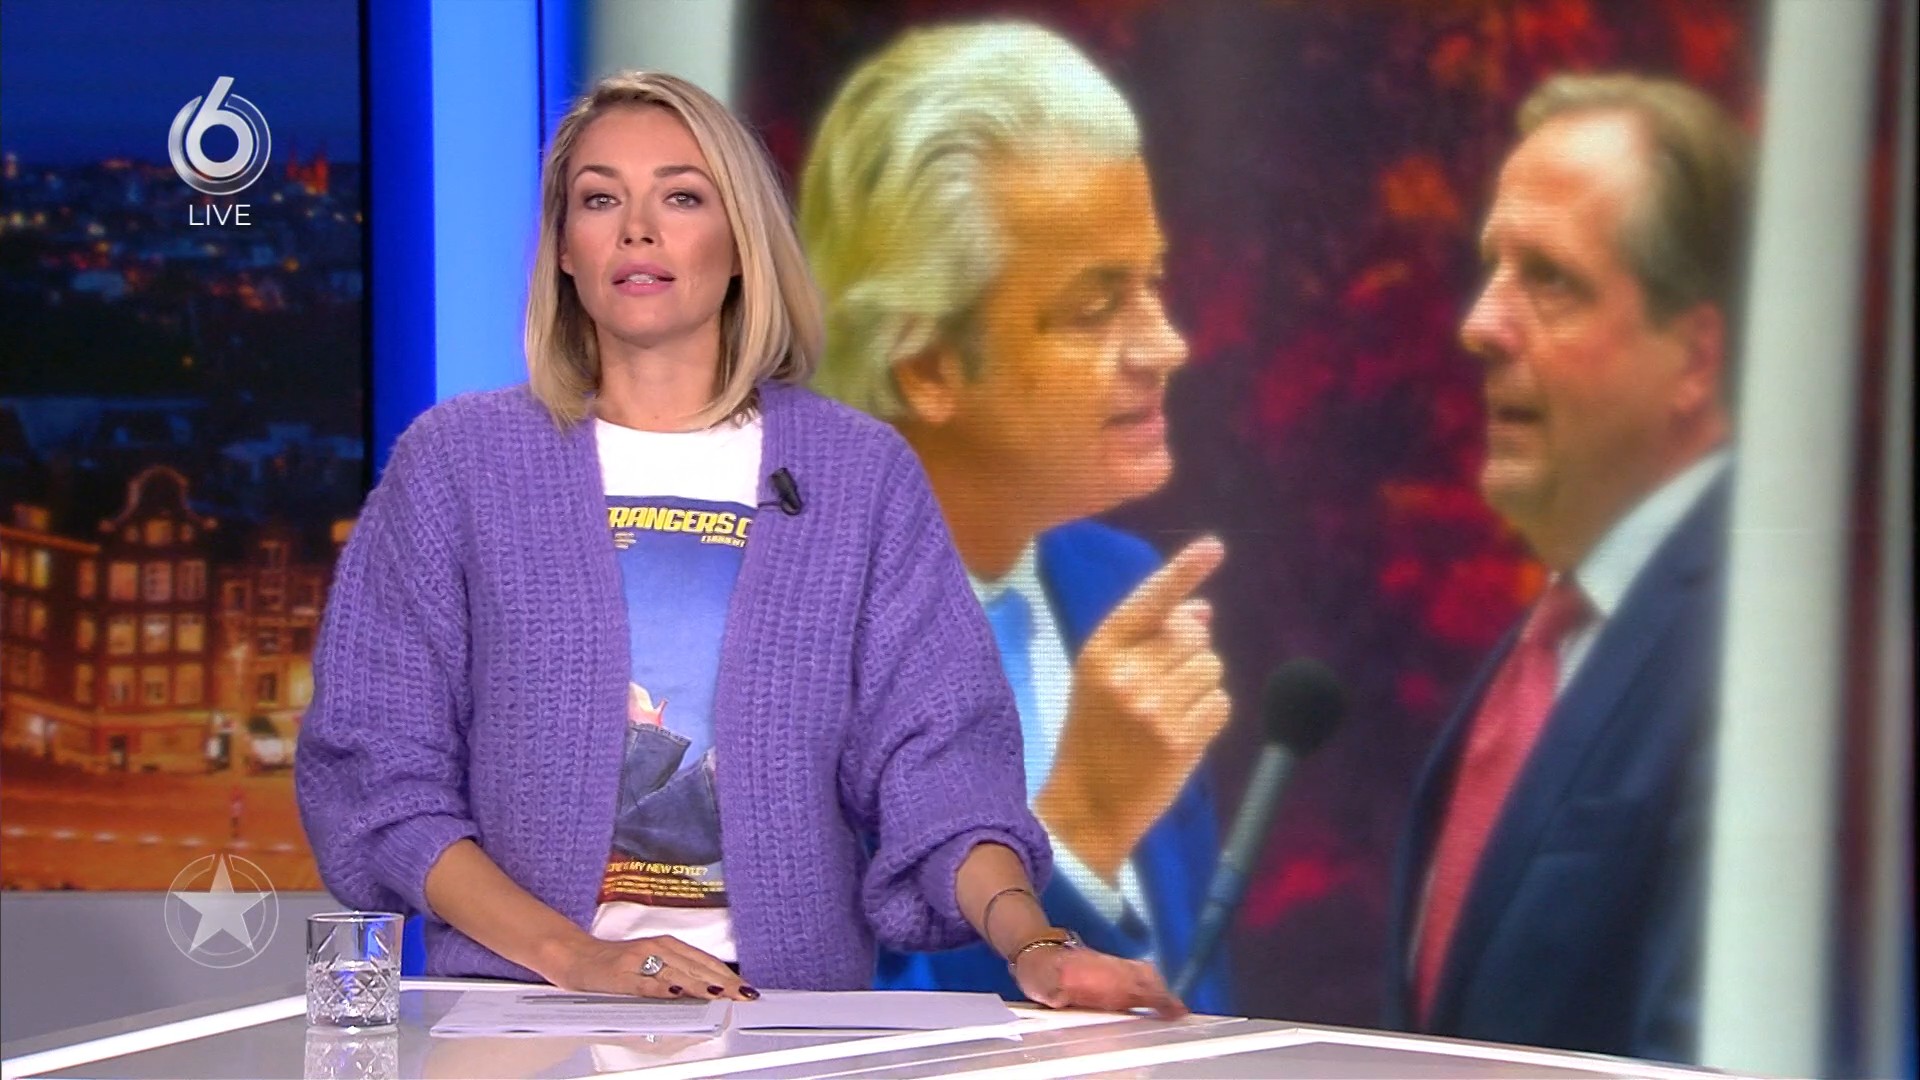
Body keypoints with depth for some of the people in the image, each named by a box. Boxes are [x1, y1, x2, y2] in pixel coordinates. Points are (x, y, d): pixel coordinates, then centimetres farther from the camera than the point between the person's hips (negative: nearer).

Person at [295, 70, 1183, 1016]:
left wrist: (1029, 942, -16)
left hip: (789, 1016, 0)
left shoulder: (860, 475, 9)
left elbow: (937, 756, 3)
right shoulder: (457, 462, 7)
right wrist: (567, 954, -10)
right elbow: (374, 764, 3)